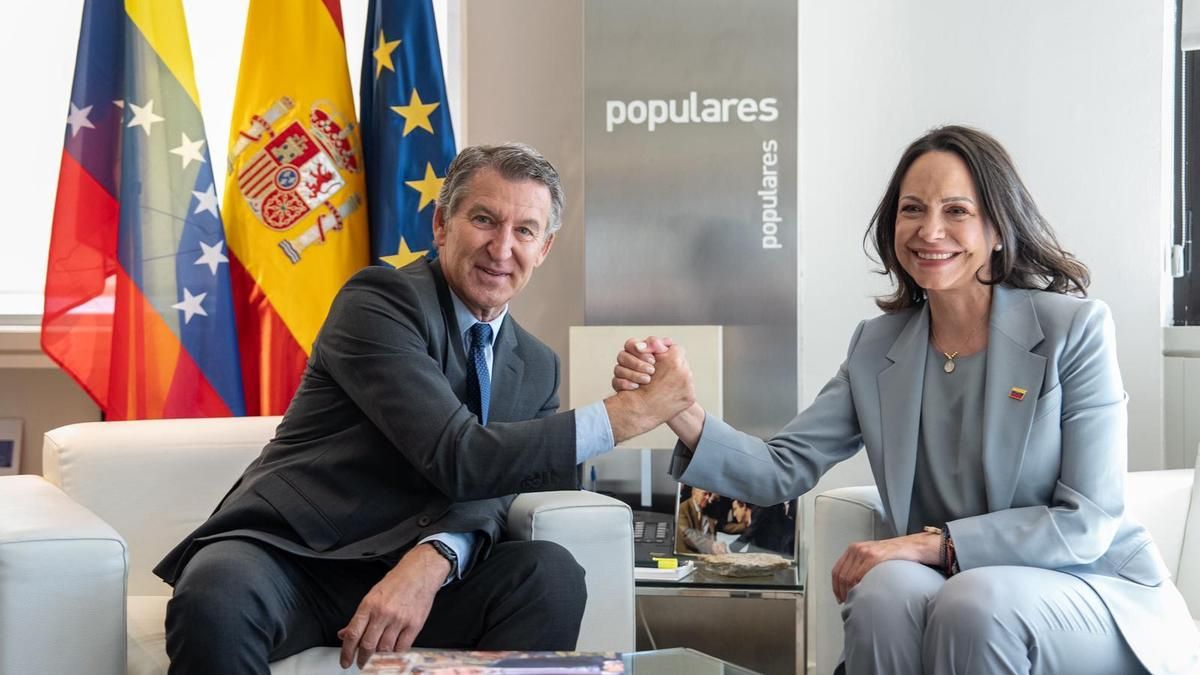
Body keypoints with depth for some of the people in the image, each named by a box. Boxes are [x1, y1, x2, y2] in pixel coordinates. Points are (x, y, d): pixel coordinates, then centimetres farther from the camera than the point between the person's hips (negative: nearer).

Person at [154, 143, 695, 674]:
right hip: (285, 556, -5)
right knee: (217, 595, -38)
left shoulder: (536, 367, 11)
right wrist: (624, 416, -19)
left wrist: (433, 560, -25)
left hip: (403, 572, 5)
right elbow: (457, 458, -20)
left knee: (550, 573, -21)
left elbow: (490, 489, -2)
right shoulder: (380, 298, -10)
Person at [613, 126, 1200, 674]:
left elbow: (1086, 523, -13)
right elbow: (784, 470, -3)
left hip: (1093, 589, -3)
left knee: (973, 601, -34)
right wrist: (684, 416, -21)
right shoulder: (876, 348, 4)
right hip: (946, 589, 3)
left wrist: (933, 543, -21)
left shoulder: (1074, 329, -9)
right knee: (886, 590, -30)